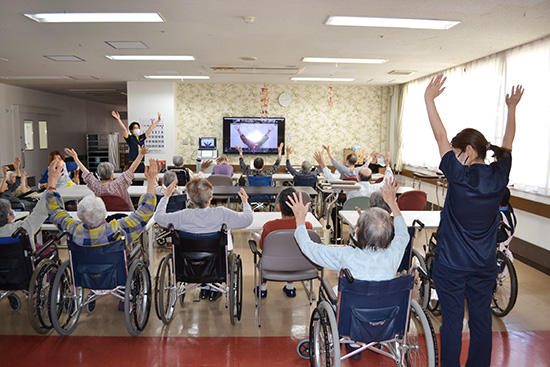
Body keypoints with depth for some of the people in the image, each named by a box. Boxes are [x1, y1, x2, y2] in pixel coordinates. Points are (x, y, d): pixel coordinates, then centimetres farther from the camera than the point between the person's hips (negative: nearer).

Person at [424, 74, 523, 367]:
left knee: (452, 322, 7)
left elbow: (441, 137, -13)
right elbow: (507, 144, 13)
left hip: (451, 265, -5)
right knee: (481, 321, 16)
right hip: (484, 265, 5)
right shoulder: (499, 176, -4)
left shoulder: (459, 176, -18)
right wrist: (512, 108, 26)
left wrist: (429, 99, -6)